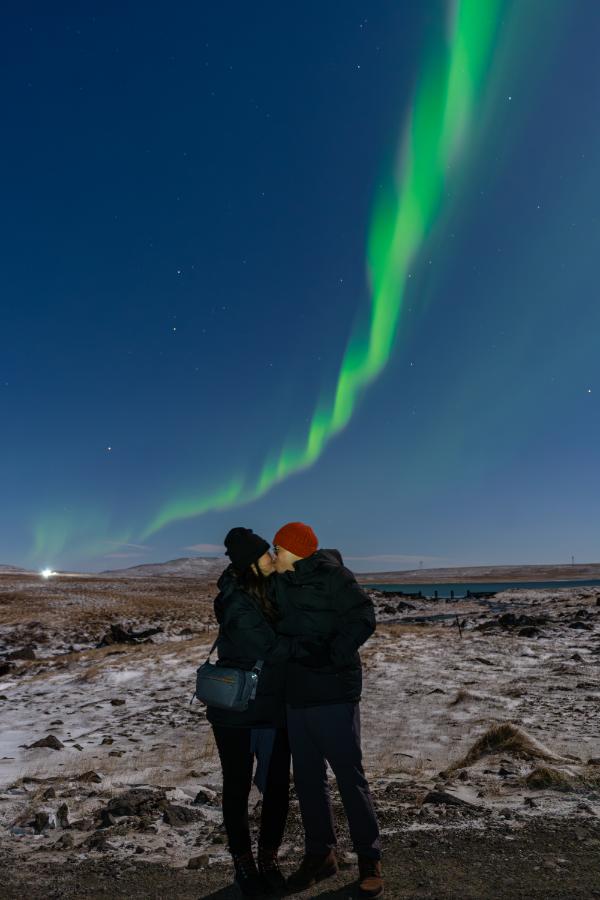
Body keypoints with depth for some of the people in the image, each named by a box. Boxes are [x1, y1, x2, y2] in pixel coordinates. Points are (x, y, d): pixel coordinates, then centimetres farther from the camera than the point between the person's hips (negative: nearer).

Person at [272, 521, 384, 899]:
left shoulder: (331, 574, -13)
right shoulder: (284, 584, 10)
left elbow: (363, 618, -20)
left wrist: (331, 656, -21)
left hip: (333, 694, -7)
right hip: (297, 695, 8)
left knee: (350, 775, 3)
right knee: (308, 777, 15)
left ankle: (370, 861, 21)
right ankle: (320, 854, 32)